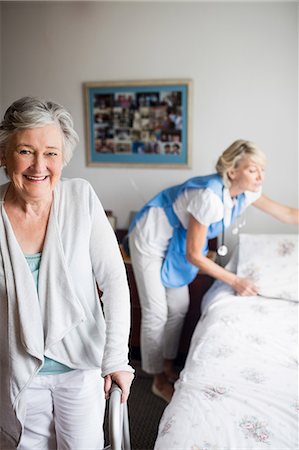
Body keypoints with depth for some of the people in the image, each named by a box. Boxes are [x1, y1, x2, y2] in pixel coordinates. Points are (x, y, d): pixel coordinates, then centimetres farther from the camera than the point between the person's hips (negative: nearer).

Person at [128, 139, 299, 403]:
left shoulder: (246, 191, -11)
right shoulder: (210, 196, -35)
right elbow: (194, 255, -27)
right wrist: (235, 281, -21)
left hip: (175, 241, 8)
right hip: (150, 240, -8)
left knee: (179, 307, 13)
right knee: (156, 313, 0)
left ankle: (169, 367, 33)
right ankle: (159, 381, 18)